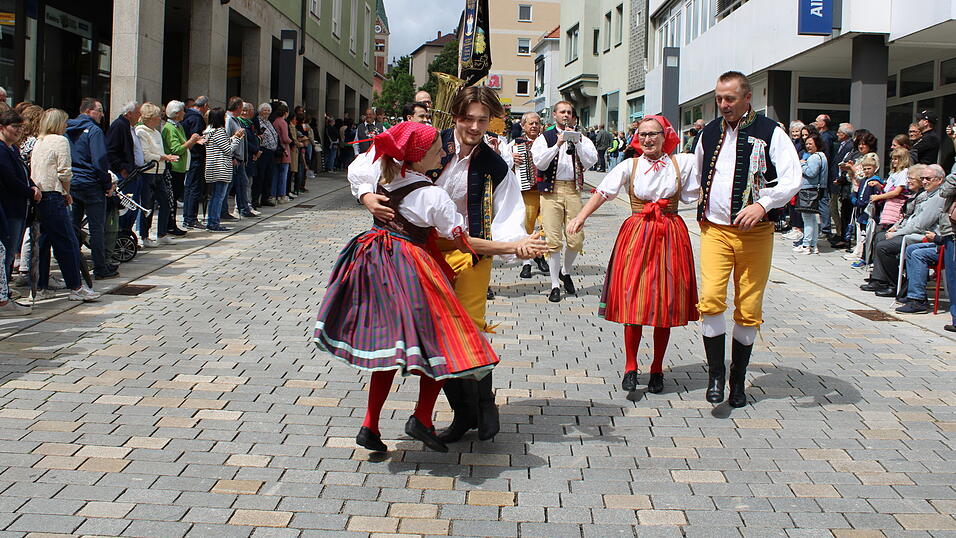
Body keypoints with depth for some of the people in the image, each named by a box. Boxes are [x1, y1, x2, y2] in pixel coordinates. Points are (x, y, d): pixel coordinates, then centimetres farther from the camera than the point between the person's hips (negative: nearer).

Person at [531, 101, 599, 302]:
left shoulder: (581, 139, 13)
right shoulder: (544, 138, 8)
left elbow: (590, 161, -2)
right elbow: (540, 163, -7)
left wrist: (576, 142, -12)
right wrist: (557, 144, -15)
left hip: (573, 190, 2)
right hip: (551, 191, -2)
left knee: (576, 240, 0)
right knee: (553, 240, -5)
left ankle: (566, 272, 29)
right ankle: (555, 286, 5)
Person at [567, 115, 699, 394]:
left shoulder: (682, 163, 4)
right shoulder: (629, 166, 0)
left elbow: (698, 195, 9)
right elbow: (602, 192, -11)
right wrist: (581, 217, -25)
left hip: (671, 237, 1)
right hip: (637, 235, -1)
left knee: (665, 305, 5)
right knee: (633, 304, -4)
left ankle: (657, 369, 19)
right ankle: (630, 367, 9)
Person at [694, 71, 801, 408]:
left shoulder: (771, 133, -1)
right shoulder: (709, 134, 11)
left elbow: (792, 179, -10)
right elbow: (697, 178, 27)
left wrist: (762, 204, -23)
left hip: (755, 233, -2)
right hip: (714, 230, 2)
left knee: (749, 309, 3)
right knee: (710, 299, -15)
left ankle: (738, 379, 18)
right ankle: (715, 373, -1)